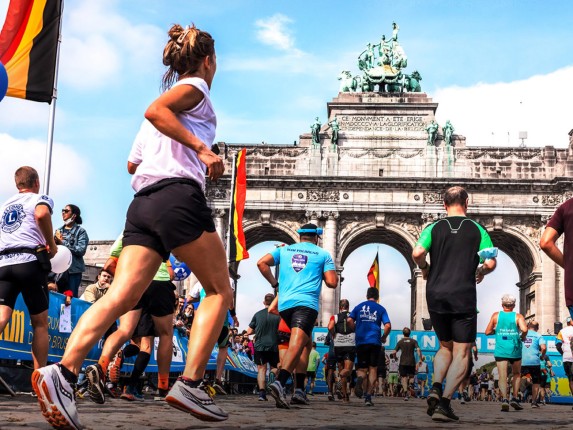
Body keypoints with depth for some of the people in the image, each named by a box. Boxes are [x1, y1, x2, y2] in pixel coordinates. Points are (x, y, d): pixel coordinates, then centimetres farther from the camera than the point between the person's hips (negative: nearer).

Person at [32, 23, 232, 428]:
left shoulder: (170, 95, 30)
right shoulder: (195, 87, 7)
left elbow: (133, 163, 31)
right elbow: (154, 110, -15)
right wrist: (202, 147, -18)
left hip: (143, 202, 7)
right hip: (179, 195, -7)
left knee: (120, 297, -7)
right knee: (220, 291, 5)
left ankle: (63, 372, -26)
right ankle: (190, 384, -7)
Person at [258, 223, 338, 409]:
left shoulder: (284, 250, 18)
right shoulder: (323, 254, 10)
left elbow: (261, 263, 7)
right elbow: (332, 282, 3)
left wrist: (274, 283, 16)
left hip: (285, 303, 5)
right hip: (307, 303, -5)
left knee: (306, 343, 21)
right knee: (296, 345, -19)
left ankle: (299, 389, 14)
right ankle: (279, 383, -43)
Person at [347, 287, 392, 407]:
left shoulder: (359, 306, 11)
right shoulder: (381, 309, 8)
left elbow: (349, 320, -1)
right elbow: (388, 326, -3)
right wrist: (383, 337, 13)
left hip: (361, 342, 1)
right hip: (375, 342, -1)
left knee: (362, 369, 8)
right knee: (373, 369, 6)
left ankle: (360, 378, -29)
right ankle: (368, 397, -2)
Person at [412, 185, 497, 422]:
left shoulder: (434, 228, 5)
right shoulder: (477, 229, 3)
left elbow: (417, 253, -11)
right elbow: (490, 262, -6)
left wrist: (425, 270, 9)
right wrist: (480, 272, 15)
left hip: (436, 296, 3)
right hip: (464, 297, -3)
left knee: (445, 347, 20)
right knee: (461, 352, 3)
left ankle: (435, 388, -2)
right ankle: (444, 402, -9)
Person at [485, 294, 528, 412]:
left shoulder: (496, 315, 7)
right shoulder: (518, 316, 3)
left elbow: (487, 332, 8)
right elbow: (524, 329, -15)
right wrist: (523, 337, 5)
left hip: (500, 350, 0)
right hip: (515, 350, 0)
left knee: (502, 376, -6)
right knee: (516, 374, 19)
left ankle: (504, 399, -24)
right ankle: (515, 398, 8)